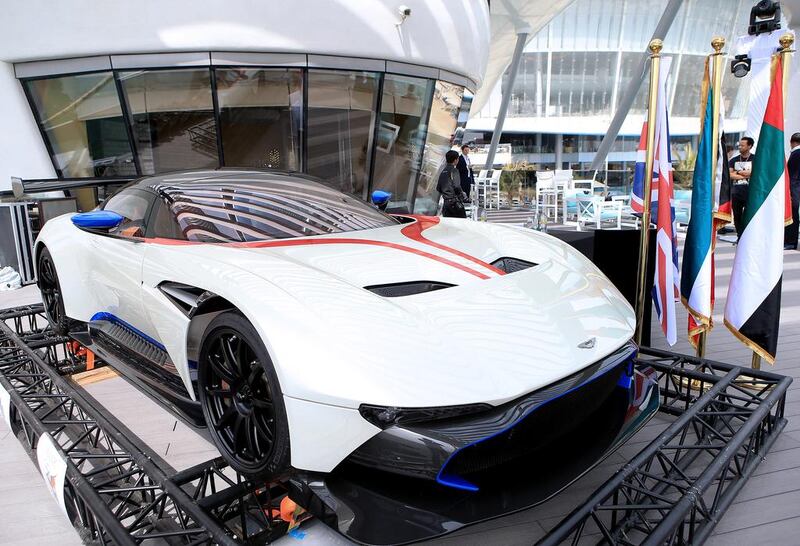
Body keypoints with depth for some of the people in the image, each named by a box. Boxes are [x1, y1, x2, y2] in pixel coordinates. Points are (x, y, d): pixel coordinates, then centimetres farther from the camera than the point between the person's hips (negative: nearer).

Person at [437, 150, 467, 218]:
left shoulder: (443, 171, 12)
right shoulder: (454, 170, -10)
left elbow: (438, 188, 15)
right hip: (455, 202, -7)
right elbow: (457, 187, -18)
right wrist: (462, 196, -4)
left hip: (446, 202, 7)